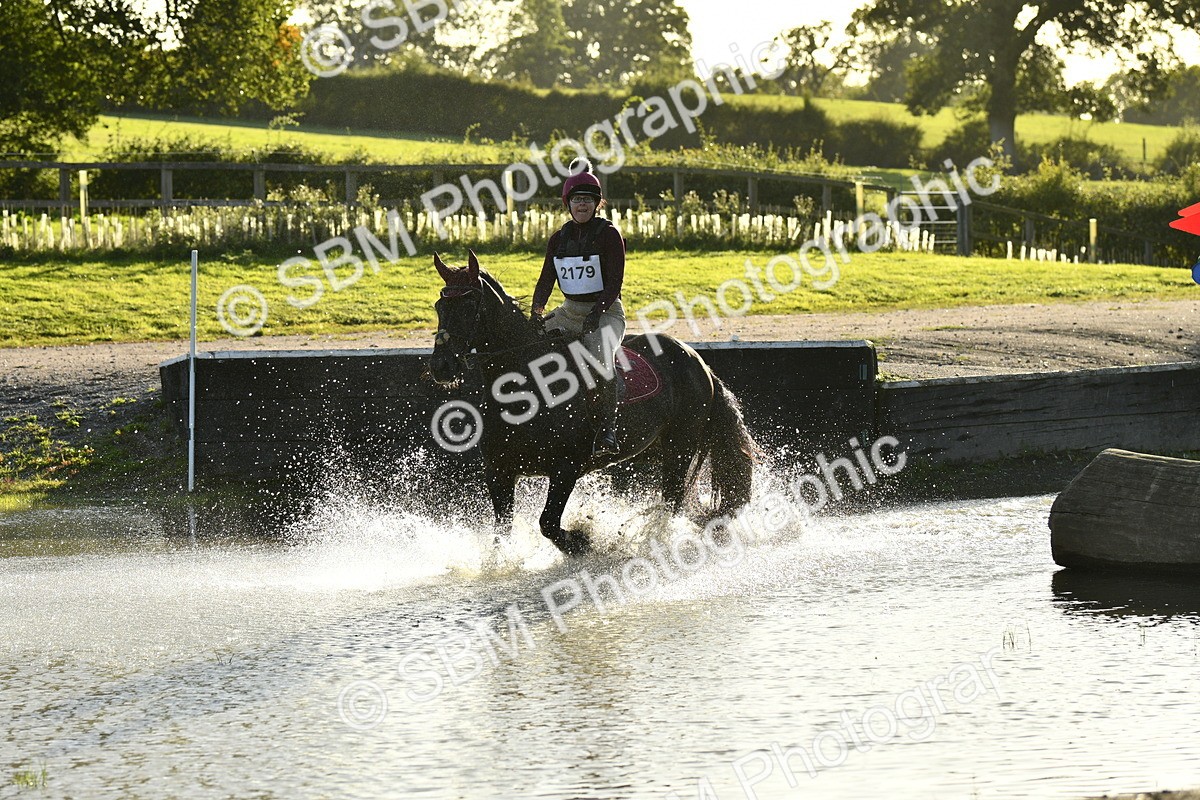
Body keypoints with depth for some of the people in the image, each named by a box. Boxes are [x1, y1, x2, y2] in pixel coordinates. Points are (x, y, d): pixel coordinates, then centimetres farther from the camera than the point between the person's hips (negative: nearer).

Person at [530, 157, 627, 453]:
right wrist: (536, 312, -11)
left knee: (600, 353, -36)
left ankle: (608, 424, -32)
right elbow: (546, 280, 7)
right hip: (570, 312, 6)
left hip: (606, 312, -6)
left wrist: (596, 314, -24)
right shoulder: (560, 238, 10)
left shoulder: (609, 234, -6)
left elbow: (614, 283, -12)